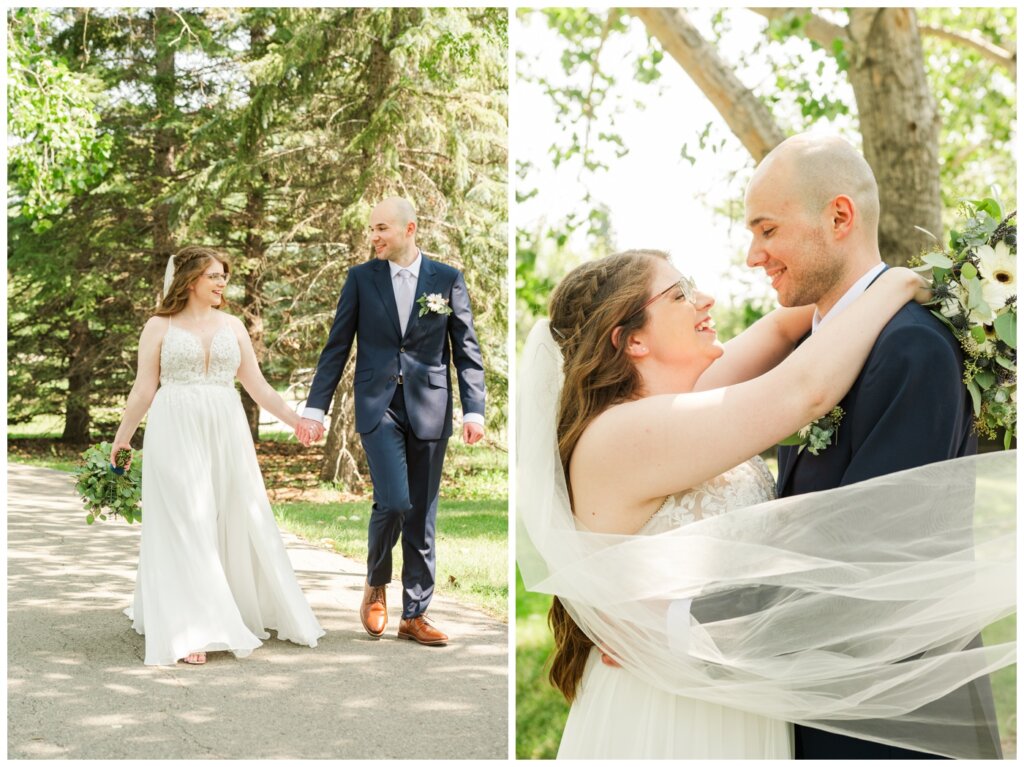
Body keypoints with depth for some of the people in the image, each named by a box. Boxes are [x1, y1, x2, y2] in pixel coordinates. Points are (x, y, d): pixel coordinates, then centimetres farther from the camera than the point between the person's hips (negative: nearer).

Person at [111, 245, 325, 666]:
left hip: (226, 433, 4)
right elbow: (144, 389, 4)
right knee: (185, 528, -5)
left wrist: (294, 418, 4)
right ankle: (190, 630, -4)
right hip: (176, 435, -3)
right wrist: (121, 438, 3)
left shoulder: (232, 325, 11)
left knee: (237, 524, 6)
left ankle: (239, 614, 22)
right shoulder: (160, 326, 3)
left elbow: (256, 385, 11)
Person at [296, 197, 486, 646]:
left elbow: (467, 351, 5)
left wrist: (474, 410, -4)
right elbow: (337, 348, 5)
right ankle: (376, 584, 12)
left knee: (422, 515, 5)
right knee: (393, 501, -16)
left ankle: (415, 616, 17)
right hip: (378, 406, -1)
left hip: (429, 408, 1)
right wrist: (315, 408, 1)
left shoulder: (447, 280, 4)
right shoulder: (361, 278, 4)